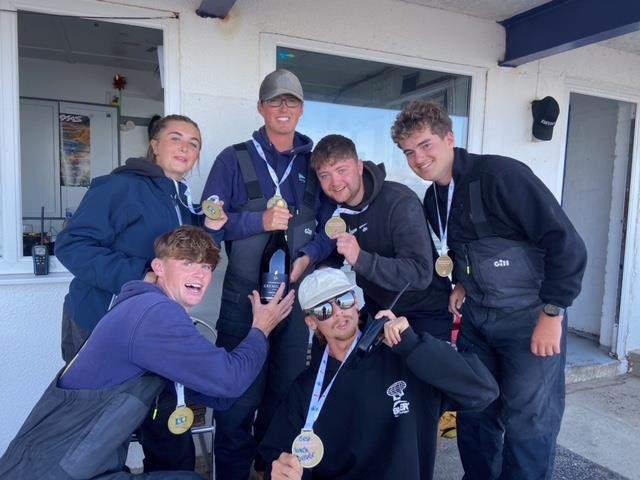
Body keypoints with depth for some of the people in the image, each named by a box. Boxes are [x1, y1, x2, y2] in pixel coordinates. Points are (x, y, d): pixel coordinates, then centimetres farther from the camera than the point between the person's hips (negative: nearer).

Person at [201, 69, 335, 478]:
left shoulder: (315, 164, 8)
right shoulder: (234, 159, 1)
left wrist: (309, 256, -12)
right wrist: (260, 220, -17)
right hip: (244, 297, -2)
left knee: (286, 391, 17)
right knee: (239, 395, 5)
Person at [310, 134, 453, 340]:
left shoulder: (400, 201, -26)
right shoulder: (335, 208, -8)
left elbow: (421, 274, -34)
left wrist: (360, 258, -43)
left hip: (425, 312, -5)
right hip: (377, 308, 5)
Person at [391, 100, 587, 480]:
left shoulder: (501, 174, -20)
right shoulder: (433, 198, 4)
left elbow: (567, 244, -21)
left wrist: (552, 314, -18)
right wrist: (462, 284, 5)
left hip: (530, 317, -6)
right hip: (475, 318, 7)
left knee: (528, 423, 3)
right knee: (473, 410, 14)